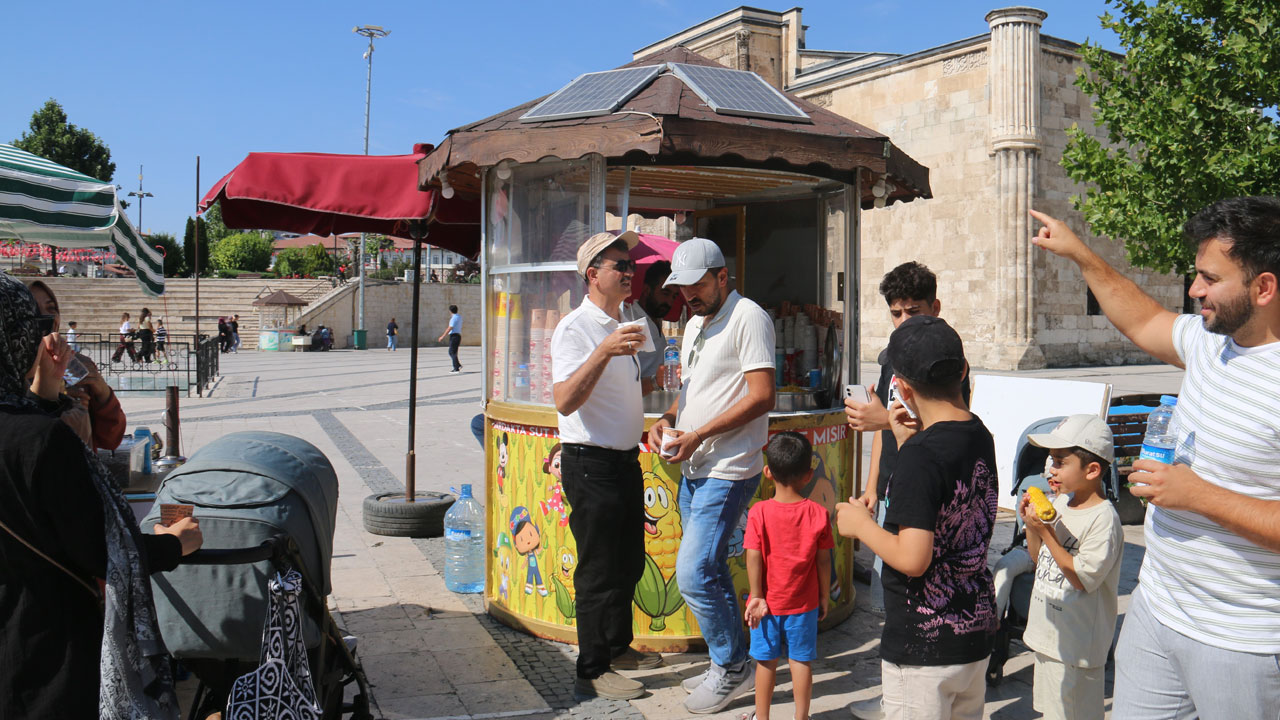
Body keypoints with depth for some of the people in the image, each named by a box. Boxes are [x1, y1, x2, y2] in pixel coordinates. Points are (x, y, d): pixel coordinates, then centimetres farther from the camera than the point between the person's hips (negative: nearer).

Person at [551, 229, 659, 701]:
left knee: (629, 563, 18)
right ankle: (592, 672, 11)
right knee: (598, 569, -1)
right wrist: (604, 351, -35)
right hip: (591, 463, -9)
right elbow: (564, 401, -28)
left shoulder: (623, 326, 14)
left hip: (625, 459, 9)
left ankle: (618, 647, 34)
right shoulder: (576, 329, -15)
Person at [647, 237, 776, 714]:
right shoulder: (695, 325, 18)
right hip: (693, 469, 9)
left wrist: (699, 434, -18)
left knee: (694, 574, -11)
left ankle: (732, 666, 7)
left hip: (727, 472, -9)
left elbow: (762, 397, -17)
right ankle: (729, 664, 27)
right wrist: (668, 418, 5)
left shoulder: (748, 317, -11)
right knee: (711, 572, 14)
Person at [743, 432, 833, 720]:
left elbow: (754, 557, -15)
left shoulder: (759, 512, -15)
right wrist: (825, 596, 7)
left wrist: (757, 596, -7)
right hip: (804, 603, 1)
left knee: (766, 661, 13)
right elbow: (823, 560, -5)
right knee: (801, 661, 12)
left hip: (768, 602, -1)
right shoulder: (818, 513, -10)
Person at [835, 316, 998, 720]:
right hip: (975, 637, 8)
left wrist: (861, 525, -11)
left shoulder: (922, 453, -23)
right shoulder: (981, 437, 3)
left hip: (923, 650, -8)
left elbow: (913, 559, -27)